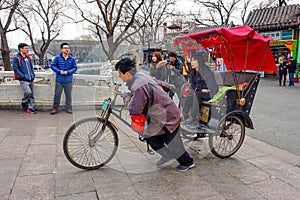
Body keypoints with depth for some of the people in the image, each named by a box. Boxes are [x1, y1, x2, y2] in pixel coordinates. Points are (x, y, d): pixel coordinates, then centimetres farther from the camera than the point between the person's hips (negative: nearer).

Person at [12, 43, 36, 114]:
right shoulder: (16, 58, -6)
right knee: (28, 92, -20)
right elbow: (15, 69, -10)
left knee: (32, 94, 6)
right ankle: (23, 104, 6)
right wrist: (23, 76, -15)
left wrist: (33, 75, 8)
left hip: (31, 79, 7)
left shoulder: (28, 57, 14)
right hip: (23, 80, -6)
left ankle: (31, 108, 14)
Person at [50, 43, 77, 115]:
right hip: (59, 80, -1)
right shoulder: (57, 57, -3)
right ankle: (55, 108, 18)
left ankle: (68, 108, 22)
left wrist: (68, 72, -11)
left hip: (68, 80, 1)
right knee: (57, 94, 5)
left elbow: (75, 67, 3)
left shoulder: (72, 59, -1)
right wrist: (59, 71, -12)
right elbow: (52, 65, 1)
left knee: (68, 95, 9)